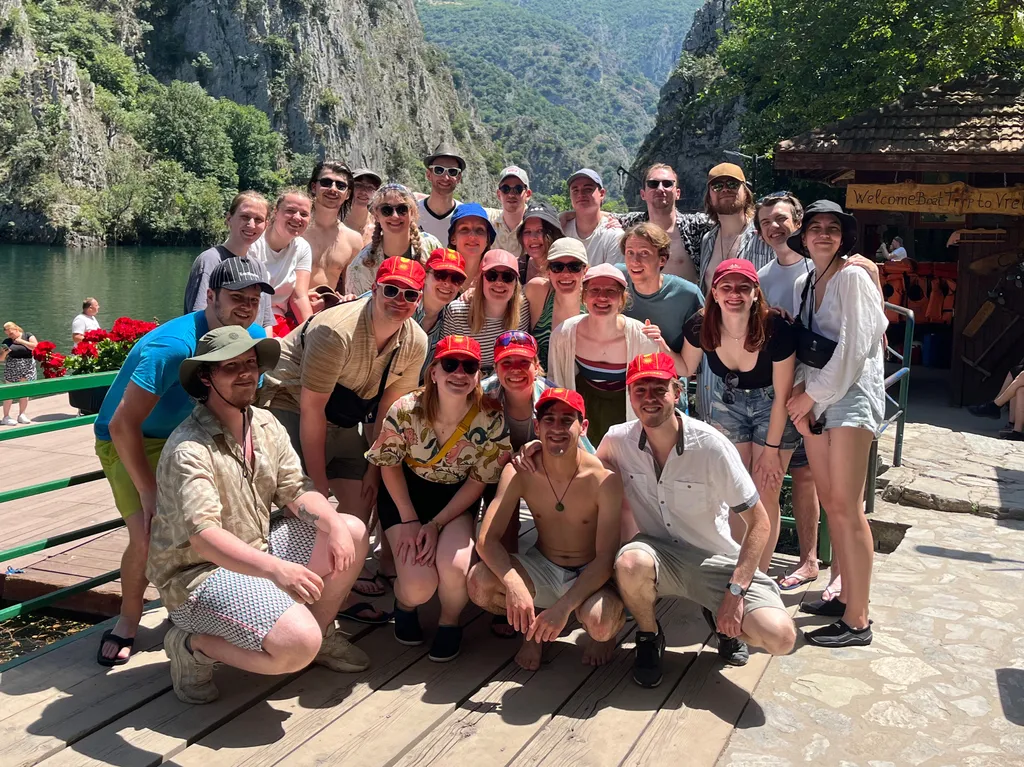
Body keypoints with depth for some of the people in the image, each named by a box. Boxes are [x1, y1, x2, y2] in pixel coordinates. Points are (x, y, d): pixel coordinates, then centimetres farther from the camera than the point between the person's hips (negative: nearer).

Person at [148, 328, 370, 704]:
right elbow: (203, 536, -33)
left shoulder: (265, 424, 4)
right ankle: (193, 646, -2)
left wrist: (334, 523, -19)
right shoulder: (189, 449, -22)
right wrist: (275, 568, -46)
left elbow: (296, 490, 2)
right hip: (200, 574, -8)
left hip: (258, 549, 8)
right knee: (298, 645, -26)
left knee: (352, 532, -3)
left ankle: (322, 633, 15)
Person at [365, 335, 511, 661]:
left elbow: (478, 481, -9)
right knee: (419, 585, -21)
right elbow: (390, 465, -6)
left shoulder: (490, 421, -19)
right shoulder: (406, 410, -21)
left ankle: (449, 623, 6)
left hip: (457, 499, 1)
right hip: (406, 493, -1)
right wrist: (409, 520, -11)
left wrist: (436, 524, -15)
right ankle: (405, 604, 20)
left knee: (455, 566, -29)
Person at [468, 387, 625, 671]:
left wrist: (563, 606, -36)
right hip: (541, 568, 3)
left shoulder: (603, 479, -23)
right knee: (479, 581, -26)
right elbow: (487, 539, -19)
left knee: (598, 622, -36)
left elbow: (606, 558, -24)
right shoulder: (519, 472, -14)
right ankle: (532, 625, 7)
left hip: (590, 574, -2)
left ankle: (603, 633, 6)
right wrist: (513, 584, -38)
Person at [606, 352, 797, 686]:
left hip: (714, 560, -1)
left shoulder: (711, 445, -18)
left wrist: (735, 592, -20)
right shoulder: (618, 440, -10)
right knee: (631, 563, -37)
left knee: (780, 636, -23)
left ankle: (721, 620, 13)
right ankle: (649, 637, -2)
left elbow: (758, 521, -13)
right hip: (658, 551, 1)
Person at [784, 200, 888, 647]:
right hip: (817, 398, 8)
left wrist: (814, 394, -11)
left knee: (847, 506, -9)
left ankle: (857, 621, -3)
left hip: (852, 394, -8)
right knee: (829, 502, 11)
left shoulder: (853, 277, -8)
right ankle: (846, 594, 23)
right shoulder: (804, 285, 14)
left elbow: (853, 347, -14)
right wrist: (801, 393, -1)